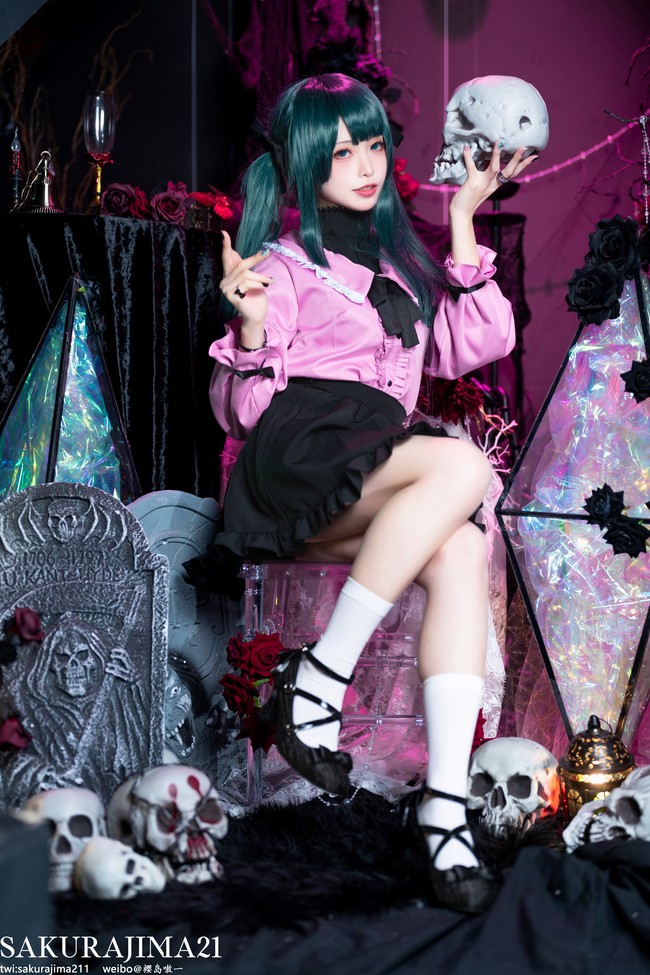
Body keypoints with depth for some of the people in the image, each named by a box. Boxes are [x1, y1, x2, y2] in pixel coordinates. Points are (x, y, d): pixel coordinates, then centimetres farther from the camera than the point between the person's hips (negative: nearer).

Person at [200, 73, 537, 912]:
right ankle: (317, 680, -25)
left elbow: (478, 344, 14)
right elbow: (239, 409, 2)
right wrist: (251, 325, -17)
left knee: (459, 551, -29)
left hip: (377, 486, 5)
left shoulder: (398, 259, 27)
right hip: (295, 458, -5)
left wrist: (463, 223, 13)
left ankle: (445, 800, -35)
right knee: (461, 466, -32)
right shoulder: (284, 262, 9)